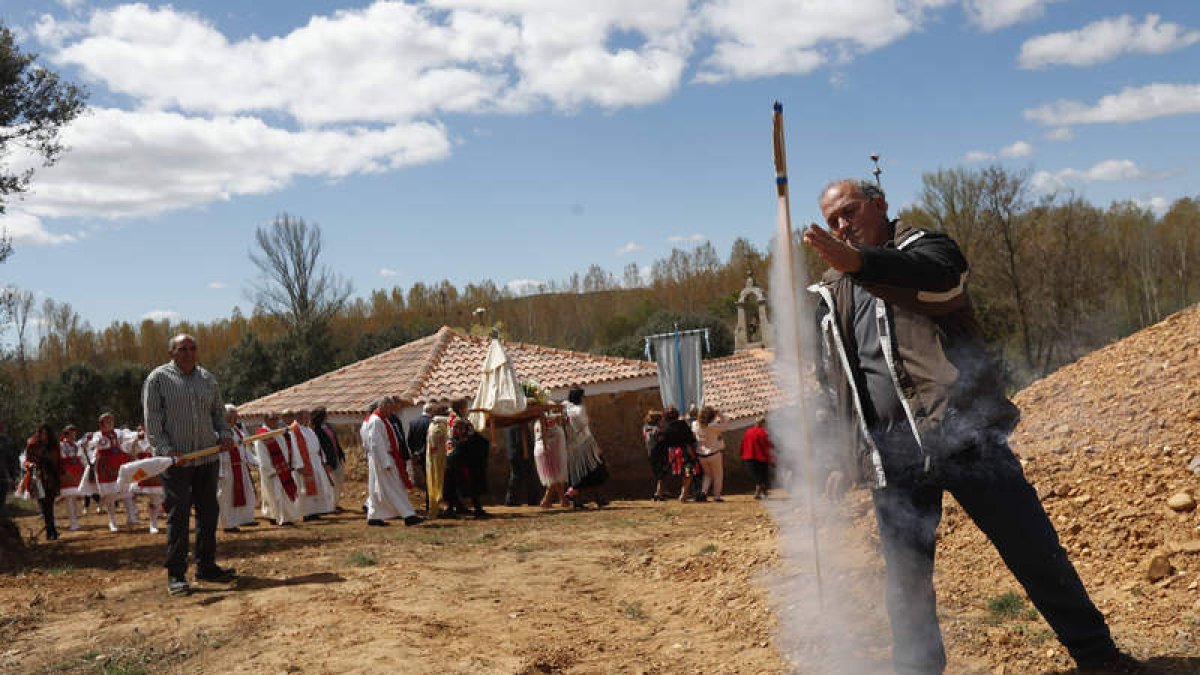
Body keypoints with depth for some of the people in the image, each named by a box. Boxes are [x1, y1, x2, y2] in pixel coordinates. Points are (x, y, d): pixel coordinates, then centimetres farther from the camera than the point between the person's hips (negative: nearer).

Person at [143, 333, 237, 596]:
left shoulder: (207, 379, 14)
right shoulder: (158, 378, -2)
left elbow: (218, 411, 22)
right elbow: (152, 419, -7)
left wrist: (224, 433, 3)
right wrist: (165, 448, -18)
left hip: (208, 457, 5)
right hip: (175, 459, -5)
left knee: (208, 512, 10)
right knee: (178, 515, -5)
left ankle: (206, 566, 21)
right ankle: (176, 574, 2)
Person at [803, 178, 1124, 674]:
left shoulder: (925, 247, 2)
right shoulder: (830, 296, 16)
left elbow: (939, 280, -25)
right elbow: (832, 385, 23)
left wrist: (859, 262, -42)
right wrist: (843, 456, 17)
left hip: (962, 433, -4)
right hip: (892, 456, 4)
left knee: (1035, 549, 2)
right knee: (905, 576, 8)